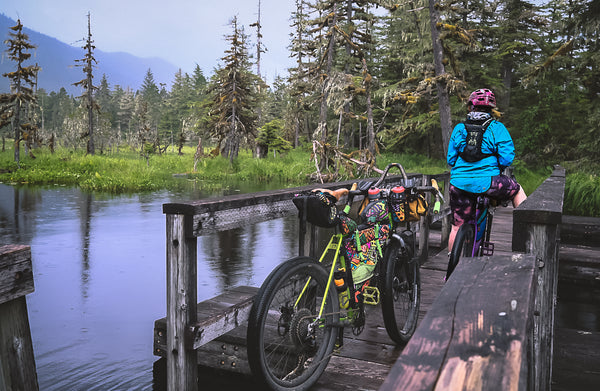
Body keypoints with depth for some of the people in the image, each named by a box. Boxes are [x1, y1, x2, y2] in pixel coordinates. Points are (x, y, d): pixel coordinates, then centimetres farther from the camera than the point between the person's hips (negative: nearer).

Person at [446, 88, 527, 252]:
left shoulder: (459, 128, 8)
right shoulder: (497, 128, 0)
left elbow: (450, 159, 11)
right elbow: (507, 158, -5)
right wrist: (498, 168, 16)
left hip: (459, 183, 3)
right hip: (486, 183, -3)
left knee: (457, 227, 13)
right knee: (517, 190, 25)